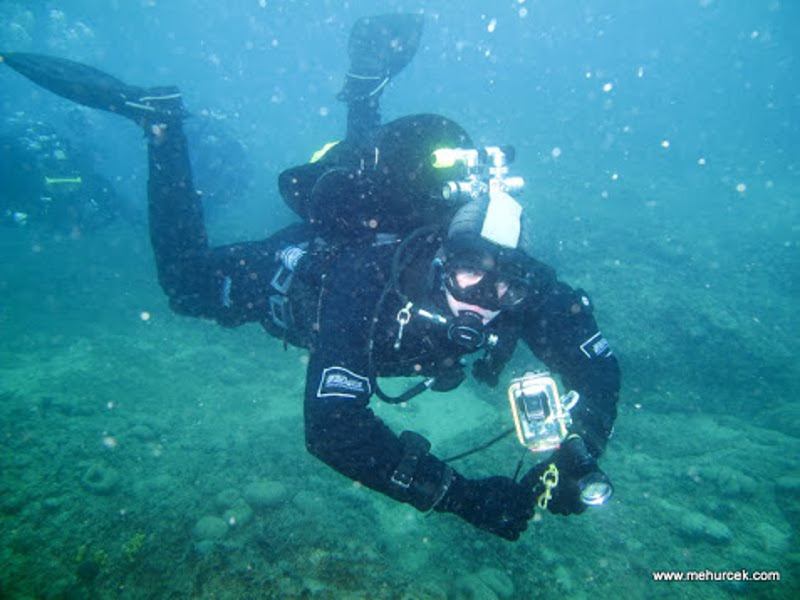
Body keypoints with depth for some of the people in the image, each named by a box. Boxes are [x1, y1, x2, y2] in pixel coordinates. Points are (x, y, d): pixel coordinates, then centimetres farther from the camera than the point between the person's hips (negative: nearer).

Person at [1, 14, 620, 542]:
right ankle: (161, 118, 26)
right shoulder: (365, 283, -49)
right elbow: (331, 428, -52)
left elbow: (599, 369, -27)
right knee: (185, 280, 22)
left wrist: (576, 457, -45)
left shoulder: (522, 281, -36)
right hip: (300, 266, -4)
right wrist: (466, 497, -55)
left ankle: (367, 86, 43)